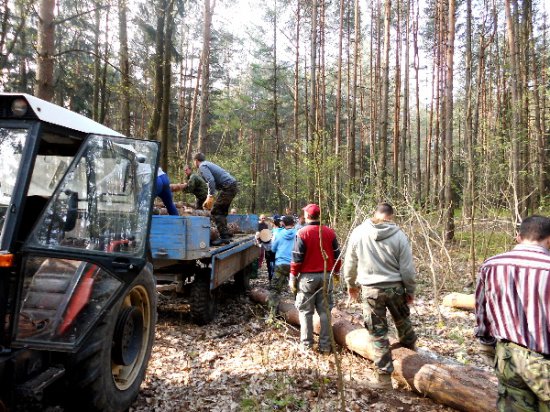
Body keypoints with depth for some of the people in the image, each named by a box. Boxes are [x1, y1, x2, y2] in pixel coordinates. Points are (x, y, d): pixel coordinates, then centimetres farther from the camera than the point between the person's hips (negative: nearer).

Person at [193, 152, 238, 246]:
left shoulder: (202, 166, -3)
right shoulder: (208, 164, 26)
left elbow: (211, 181, -20)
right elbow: (211, 181, 33)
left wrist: (210, 197, -16)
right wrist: (208, 198, 34)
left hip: (228, 187, -10)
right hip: (233, 185, 10)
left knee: (215, 212, -7)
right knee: (222, 212, 17)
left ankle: (224, 237, -11)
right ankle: (226, 235, 18)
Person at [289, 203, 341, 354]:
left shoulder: (302, 233, -10)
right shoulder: (330, 232, 1)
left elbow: (297, 258, -11)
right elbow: (336, 255, 6)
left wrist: (293, 277, -2)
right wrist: (336, 272, 18)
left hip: (307, 277, -3)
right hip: (326, 276, 3)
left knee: (305, 311, 8)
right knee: (324, 311, 11)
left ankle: (307, 345, 12)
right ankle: (325, 345, 15)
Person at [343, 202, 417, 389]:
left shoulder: (358, 233, -6)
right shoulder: (399, 235, -10)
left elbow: (350, 263, 3)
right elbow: (407, 268, -5)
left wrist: (351, 284, 18)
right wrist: (410, 290, 10)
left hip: (370, 290, -1)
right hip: (395, 287, 1)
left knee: (378, 333, 7)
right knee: (403, 323, 25)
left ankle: (383, 376, 12)